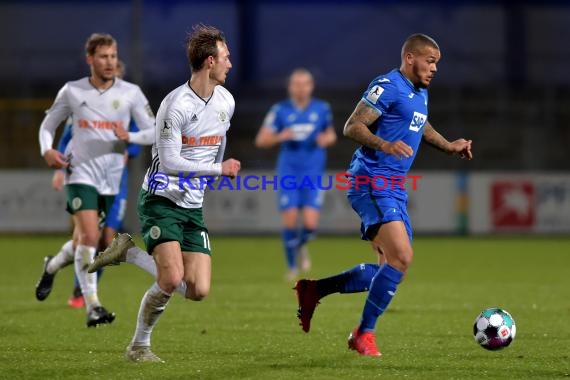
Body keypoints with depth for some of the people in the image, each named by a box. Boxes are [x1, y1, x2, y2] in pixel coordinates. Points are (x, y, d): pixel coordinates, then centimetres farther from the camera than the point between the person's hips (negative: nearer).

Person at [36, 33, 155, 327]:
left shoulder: (130, 93, 0)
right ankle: (92, 306, -17)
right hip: (81, 173, -2)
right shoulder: (72, 92, 0)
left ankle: (52, 266, 45)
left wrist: (128, 137, -21)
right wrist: (47, 151, -9)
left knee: (86, 241, 12)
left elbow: (153, 132, -1)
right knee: (89, 236, -19)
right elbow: (48, 125, 12)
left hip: (112, 178, 2)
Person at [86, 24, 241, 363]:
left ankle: (130, 252, 13)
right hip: (161, 201, -7)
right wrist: (218, 169, -16)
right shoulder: (176, 104, -18)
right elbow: (169, 161, -20)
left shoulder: (226, 101, 5)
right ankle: (139, 345, 1)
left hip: (193, 207, 7)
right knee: (172, 279, -23)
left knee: (199, 291, -6)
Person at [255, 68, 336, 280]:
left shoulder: (322, 109, 2)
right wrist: (280, 137, -21)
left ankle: (301, 245, 25)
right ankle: (292, 266, 14)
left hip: (313, 175, 0)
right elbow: (261, 141, -2)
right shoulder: (280, 110, -3)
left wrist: (326, 139, -7)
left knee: (310, 224, -10)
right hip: (288, 172, 0)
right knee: (290, 221, -6)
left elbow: (331, 134, 17)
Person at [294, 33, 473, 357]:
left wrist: (449, 146, 25)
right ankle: (364, 334, -10)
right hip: (373, 183, -10)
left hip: (394, 188, 10)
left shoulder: (420, 93, 17)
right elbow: (352, 127, -17)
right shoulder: (388, 87, -12)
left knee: (392, 268, 10)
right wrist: (386, 145, -32)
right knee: (401, 257, -21)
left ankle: (314, 290, 20)